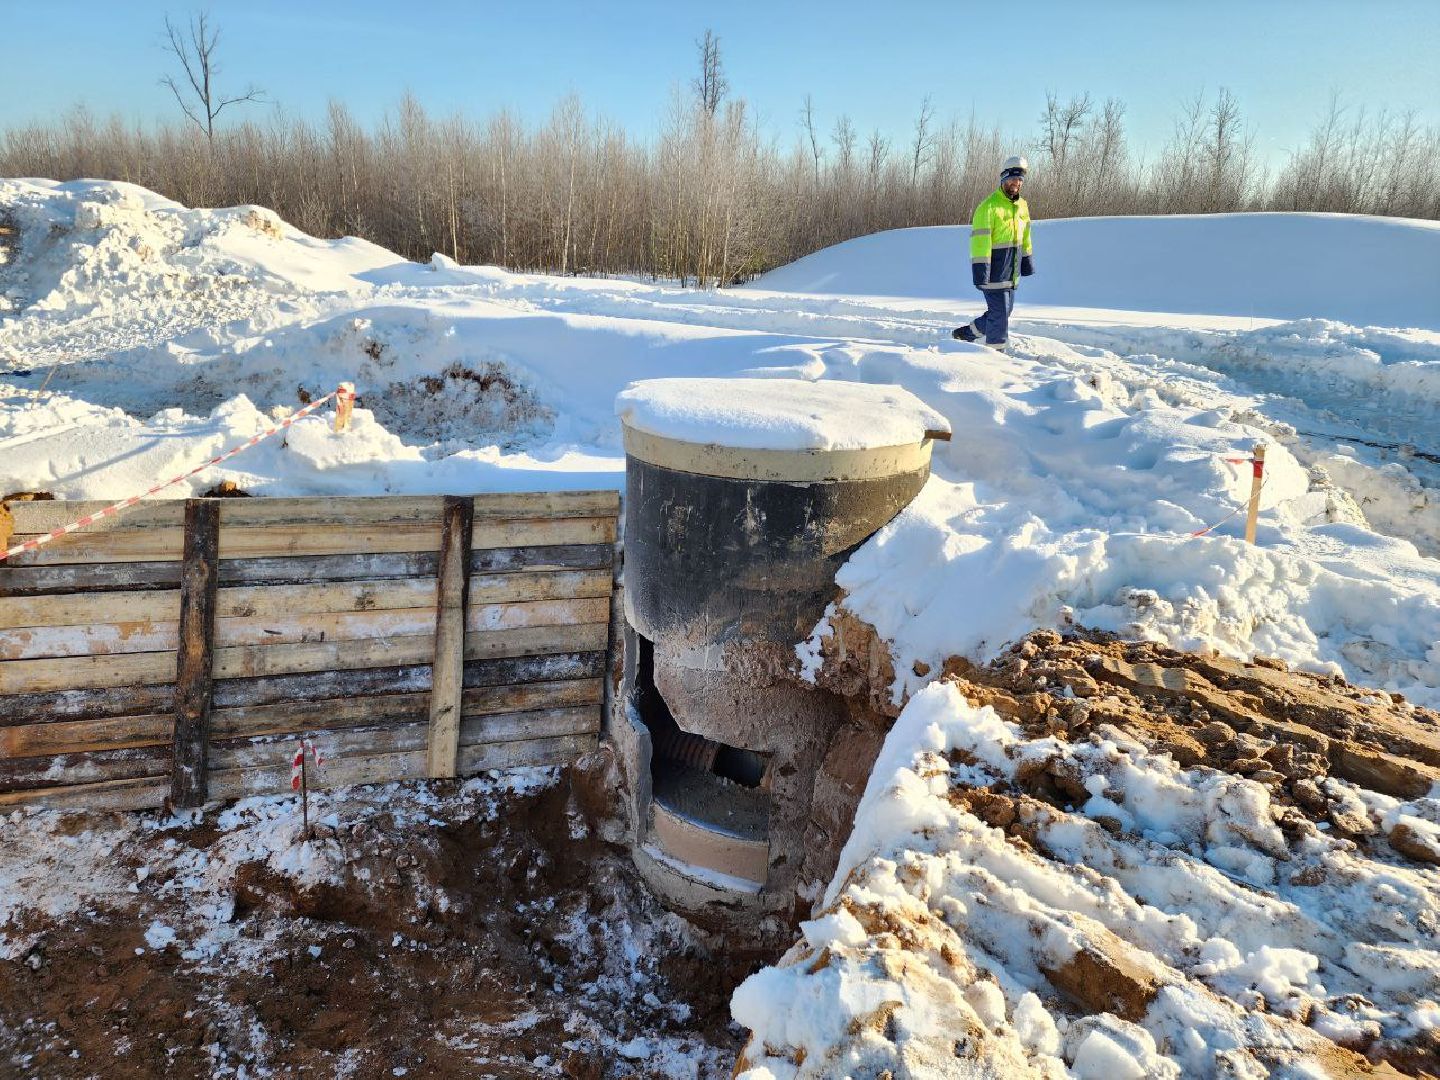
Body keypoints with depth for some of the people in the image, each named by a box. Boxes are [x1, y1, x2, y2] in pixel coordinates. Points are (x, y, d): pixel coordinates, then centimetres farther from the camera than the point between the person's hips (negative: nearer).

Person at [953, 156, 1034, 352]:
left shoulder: (1022, 206, 12)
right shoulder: (989, 206, -14)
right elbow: (980, 239, -19)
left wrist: (1027, 259, 24)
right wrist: (980, 269, -24)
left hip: (1012, 273, 8)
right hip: (994, 270, -8)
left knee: (1003, 312, 15)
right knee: (999, 314, -5)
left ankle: (965, 334, 30)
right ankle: (996, 352, 8)